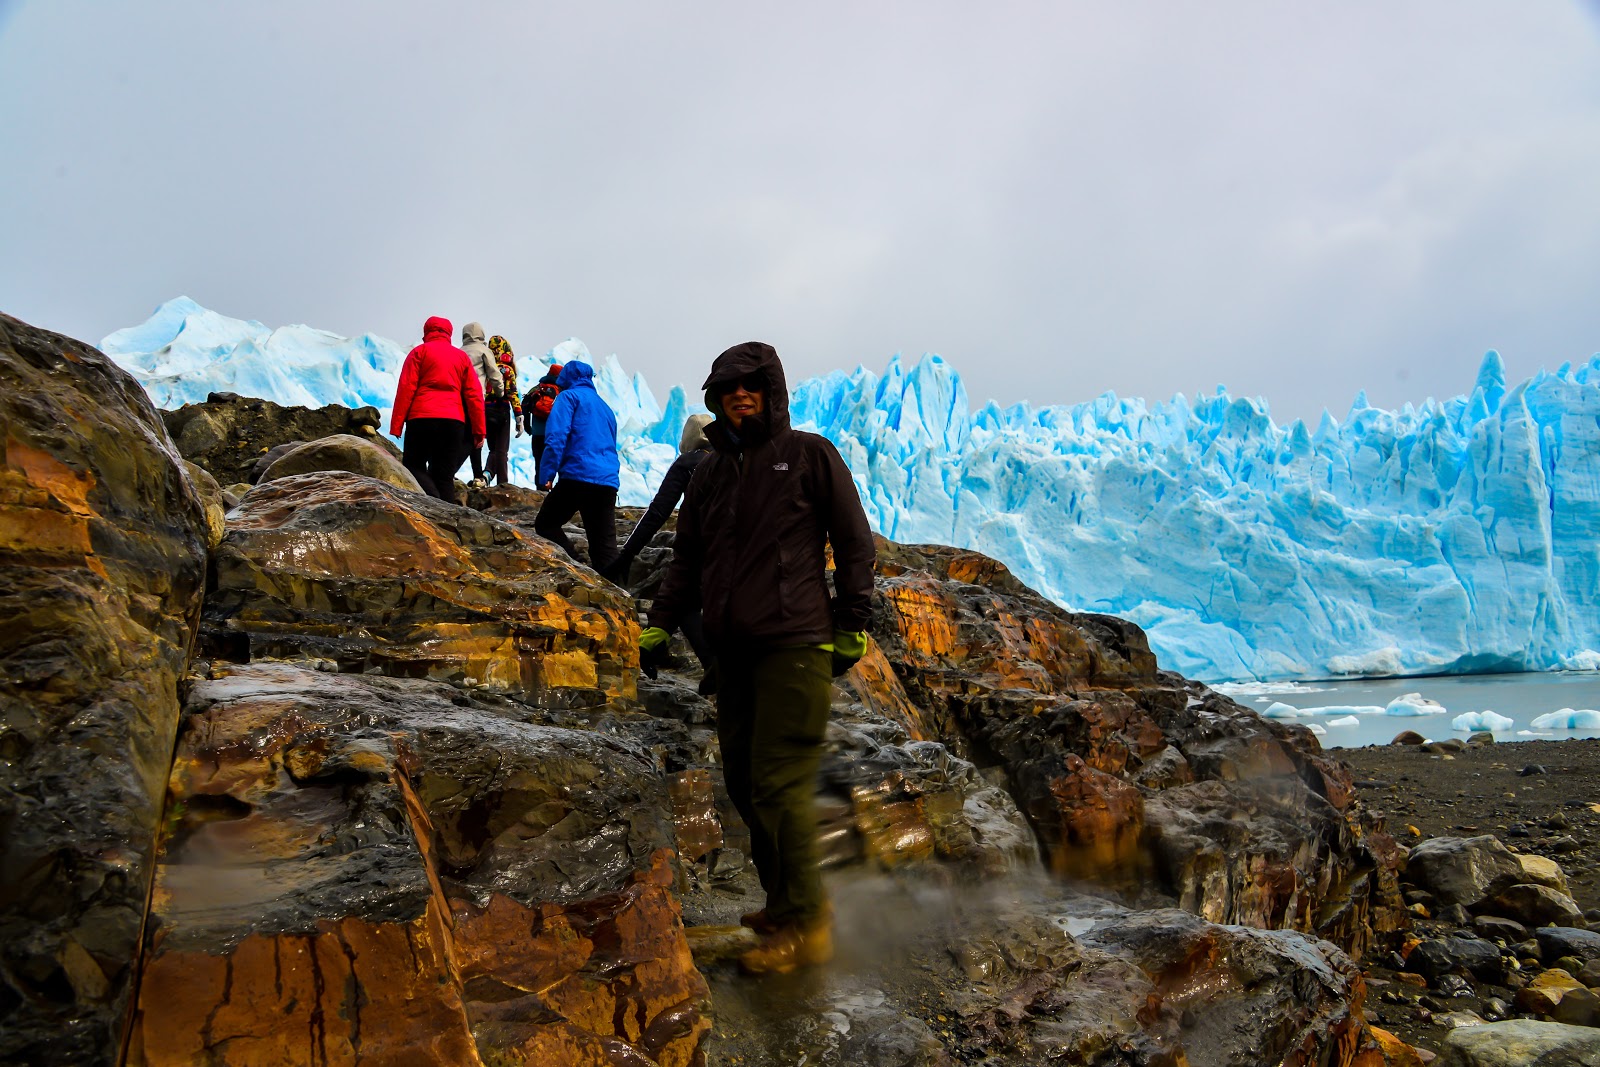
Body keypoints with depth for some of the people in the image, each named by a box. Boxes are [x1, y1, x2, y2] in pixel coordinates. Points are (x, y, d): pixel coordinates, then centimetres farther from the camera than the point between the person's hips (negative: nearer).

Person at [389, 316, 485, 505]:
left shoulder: (419, 351, 7)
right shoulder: (462, 356, 17)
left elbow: (406, 389, -2)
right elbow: (474, 395, 11)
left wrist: (396, 425, -3)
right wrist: (479, 430, 11)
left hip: (422, 418, -3)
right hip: (454, 421, 3)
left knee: (413, 464, 7)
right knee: (444, 476, 6)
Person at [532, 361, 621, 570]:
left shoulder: (569, 396, 5)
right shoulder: (606, 407, 27)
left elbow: (556, 437, -9)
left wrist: (546, 475, -10)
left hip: (578, 475, -6)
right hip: (609, 481, 6)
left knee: (545, 524, 8)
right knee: (605, 544, 5)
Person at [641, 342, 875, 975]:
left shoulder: (809, 455, 1)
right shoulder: (709, 474, 18)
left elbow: (854, 543, 1)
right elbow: (687, 560, 22)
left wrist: (852, 625, -3)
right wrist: (661, 623, 12)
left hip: (795, 645, -7)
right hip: (734, 651, 7)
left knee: (778, 785, -10)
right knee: (743, 783, 8)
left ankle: (803, 926, 0)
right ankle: (787, 901, 22)